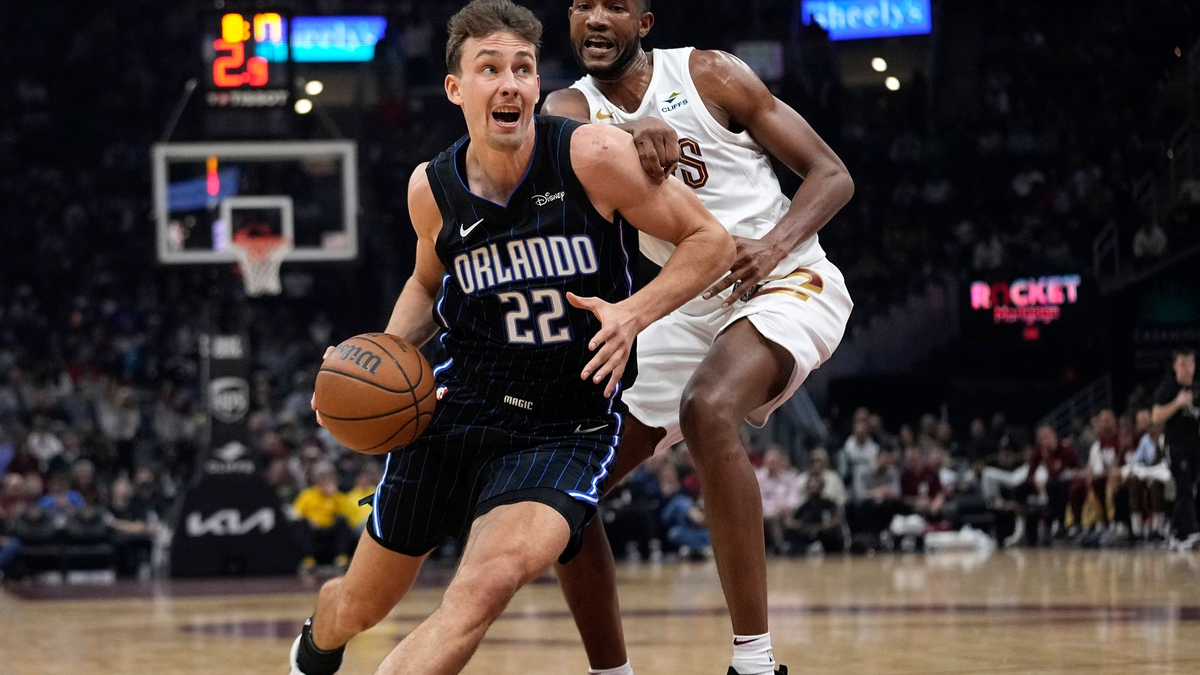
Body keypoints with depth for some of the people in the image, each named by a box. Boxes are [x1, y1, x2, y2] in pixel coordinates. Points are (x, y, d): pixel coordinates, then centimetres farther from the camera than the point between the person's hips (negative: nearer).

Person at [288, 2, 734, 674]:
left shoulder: (593, 156, -16)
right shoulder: (432, 189, -3)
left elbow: (712, 240, -8)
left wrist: (634, 311, -23)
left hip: (565, 432, -3)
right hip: (457, 410, 4)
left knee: (489, 584, -32)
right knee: (360, 605, 16)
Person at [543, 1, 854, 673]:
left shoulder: (708, 74, -8)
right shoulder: (572, 107, 1)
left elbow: (833, 175, -7)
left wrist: (775, 245, -26)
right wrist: (631, 131, -49)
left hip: (786, 286, -6)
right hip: (688, 309, 6)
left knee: (707, 409, -36)